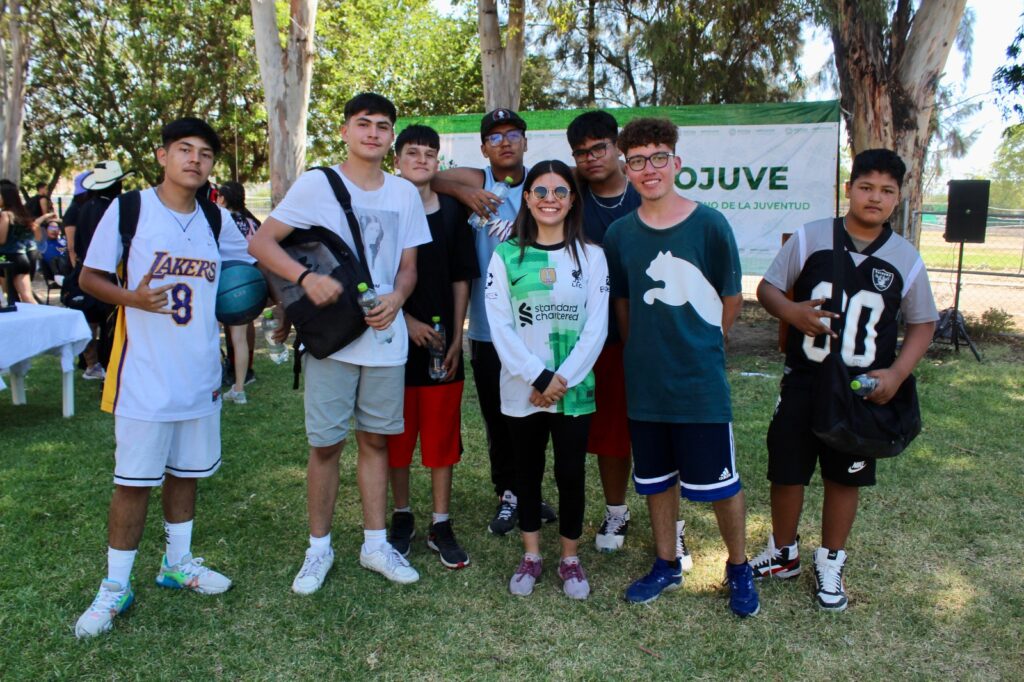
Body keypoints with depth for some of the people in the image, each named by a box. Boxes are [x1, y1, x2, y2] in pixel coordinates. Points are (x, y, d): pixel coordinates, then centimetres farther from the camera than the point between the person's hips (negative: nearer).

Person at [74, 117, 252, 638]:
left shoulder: (217, 220, 6)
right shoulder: (128, 210, -6)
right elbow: (89, 277, -3)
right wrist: (132, 298, -21)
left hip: (201, 376, 4)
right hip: (145, 377, -4)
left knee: (185, 473, 16)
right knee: (134, 481, 2)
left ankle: (177, 562, 34)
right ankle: (115, 586, 18)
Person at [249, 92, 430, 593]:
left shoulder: (404, 193, 8)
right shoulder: (316, 184, -3)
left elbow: (408, 267, 11)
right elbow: (260, 242, -6)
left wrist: (396, 298, -10)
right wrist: (306, 277, -23)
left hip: (385, 336, 3)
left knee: (376, 438, 11)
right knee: (326, 443, 4)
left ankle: (375, 544, 25)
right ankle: (319, 547, 22)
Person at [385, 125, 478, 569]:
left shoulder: (453, 211, 5)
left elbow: (461, 280, 6)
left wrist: (456, 338, 0)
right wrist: (407, 321, -13)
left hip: (442, 341, 2)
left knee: (442, 435, 6)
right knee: (397, 435, 9)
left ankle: (440, 525, 18)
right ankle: (402, 517, 26)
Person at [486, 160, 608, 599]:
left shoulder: (590, 255, 2)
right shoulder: (507, 255, 1)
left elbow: (597, 325, -3)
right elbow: (499, 324, -5)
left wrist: (563, 378, -12)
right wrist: (536, 376, -13)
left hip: (575, 389, 0)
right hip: (521, 388, 1)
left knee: (571, 473, 6)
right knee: (527, 471, 12)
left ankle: (570, 559, 25)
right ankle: (531, 557, 29)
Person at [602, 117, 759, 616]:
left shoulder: (709, 224, -9)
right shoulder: (619, 234, 0)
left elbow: (731, 299, 1)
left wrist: (698, 345, 6)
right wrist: (641, 351, 7)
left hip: (701, 381, -3)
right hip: (645, 382, 3)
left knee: (719, 482, 6)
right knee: (656, 479, 16)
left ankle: (739, 569, 30)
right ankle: (666, 565, 35)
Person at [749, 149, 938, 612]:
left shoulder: (906, 259, -1)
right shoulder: (810, 238, -5)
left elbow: (922, 323, 7)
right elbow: (767, 287, 1)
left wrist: (897, 373, -8)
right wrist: (791, 310, -21)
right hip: (803, 383, -1)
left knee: (845, 478, 13)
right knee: (786, 471, 7)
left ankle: (830, 563, 33)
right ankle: (783, 553, 31)